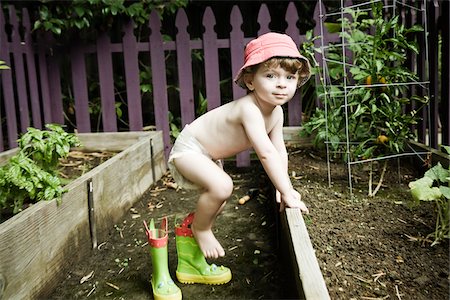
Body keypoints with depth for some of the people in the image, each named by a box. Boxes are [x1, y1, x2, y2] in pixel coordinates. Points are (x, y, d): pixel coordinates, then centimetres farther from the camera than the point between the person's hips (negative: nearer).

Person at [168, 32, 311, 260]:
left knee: (218, 201, 21)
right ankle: (200, 229, -5)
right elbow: (267, 153, -41)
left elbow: (280, 150, -1)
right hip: (188, 149, -9)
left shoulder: (276, 112, -8)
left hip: (210, 155, 10)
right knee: (222, 187, -31)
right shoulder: (249, 109, -37)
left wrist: (284, 187, -9)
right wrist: (287, 192, -35)